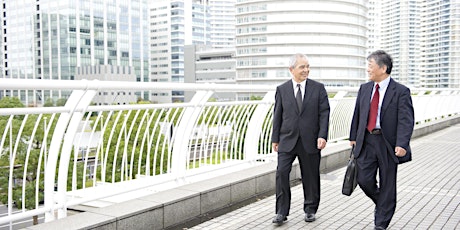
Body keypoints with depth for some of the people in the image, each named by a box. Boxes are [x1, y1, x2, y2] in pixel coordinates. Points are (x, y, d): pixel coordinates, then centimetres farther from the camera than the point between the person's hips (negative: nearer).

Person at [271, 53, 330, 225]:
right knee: (281, 173, -8)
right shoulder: (282, 89, 5)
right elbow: (277, 115, 7)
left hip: (310, 141, 0)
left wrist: (322, 136, -11)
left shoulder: (318, 88, 3)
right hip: (287, 140, 0)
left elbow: (324, 113, -1)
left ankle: (310, 210, 25)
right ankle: (281, 212, 2)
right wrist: (275, 139, 5)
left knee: (310, 176, 8)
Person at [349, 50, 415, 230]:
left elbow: (406, 120, -14)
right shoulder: (364, 89, 8)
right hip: (366, 141, 4)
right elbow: (357, 114, 15)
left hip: (388, 144, -4)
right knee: (364, 180, 2)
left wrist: (402, 144, -25)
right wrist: (354, 137, 15)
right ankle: (382, 204, 33)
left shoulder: (401, 92, -8)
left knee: (387, 185, 6)